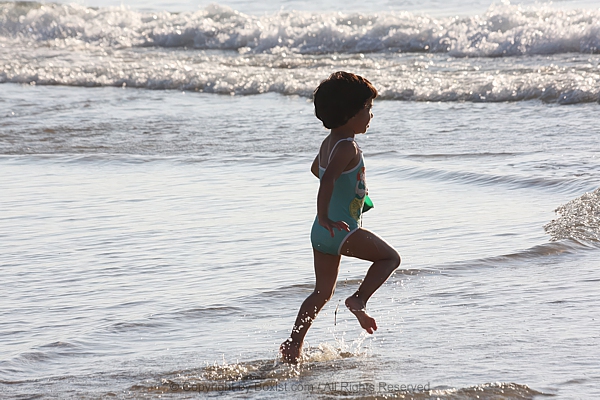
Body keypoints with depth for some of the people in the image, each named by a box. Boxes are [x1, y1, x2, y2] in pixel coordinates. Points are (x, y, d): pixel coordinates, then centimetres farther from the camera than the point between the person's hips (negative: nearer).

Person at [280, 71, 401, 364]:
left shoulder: (329, 143, 12)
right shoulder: (348, 147, -18)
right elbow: (328, 179, -33)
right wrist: (324, 216, -33)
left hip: (322, 231, 9)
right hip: (342, 229, -9)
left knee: (323, 292, 15)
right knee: (390, 257, 9)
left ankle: (294, 343, 9)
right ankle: (359, 299, -7)